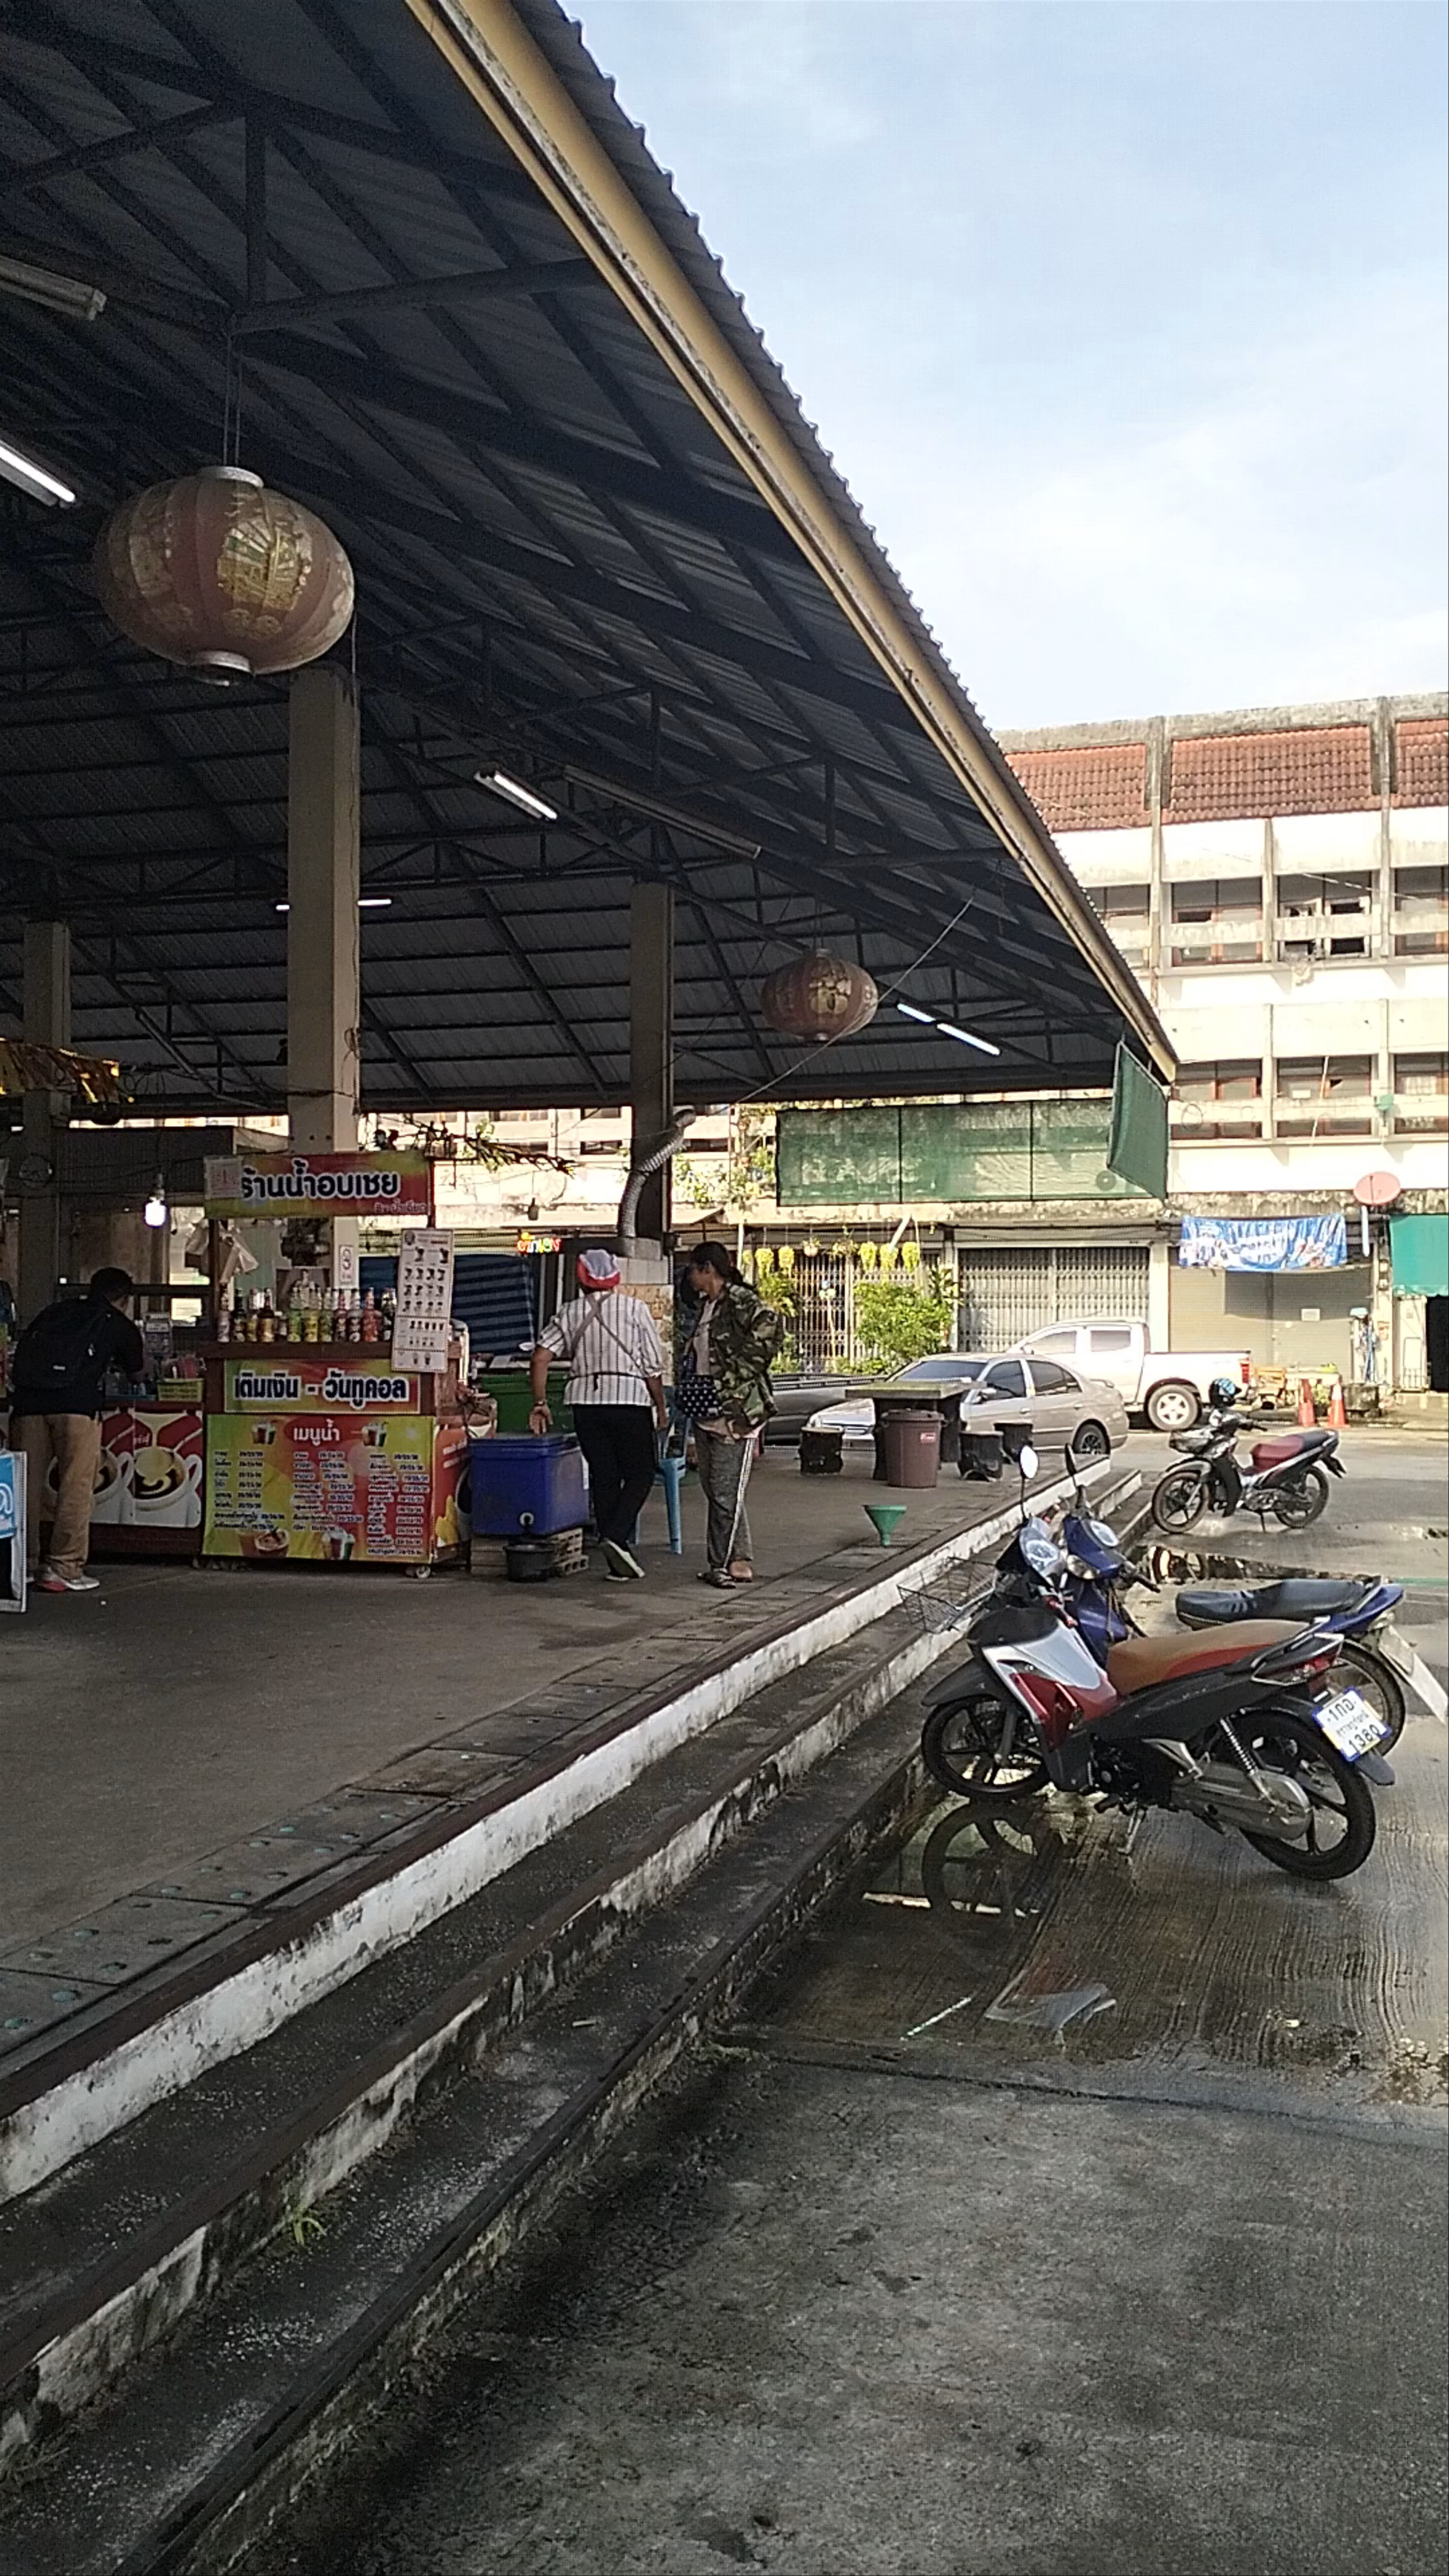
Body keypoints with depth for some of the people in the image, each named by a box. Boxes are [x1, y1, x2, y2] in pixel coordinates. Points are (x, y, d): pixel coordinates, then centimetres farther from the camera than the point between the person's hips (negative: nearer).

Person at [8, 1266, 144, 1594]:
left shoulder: (52, 1312, 27)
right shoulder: (118, 1324, 18)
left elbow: (22, 1354, 33)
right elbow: (137, 1371, 34)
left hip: (27, 1399, 4)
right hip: (77, 1403, -4)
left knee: (28, 1483, 10)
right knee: (75, 1486, 1)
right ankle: (64, 1569, 0)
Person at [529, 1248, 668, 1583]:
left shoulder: (571, 1313, 9)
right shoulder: (635, 1309, 2)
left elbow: (540, 1358, 1)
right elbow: (653, 1367, 0)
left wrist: (540, 1403, 8)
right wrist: (661, 1408, 9)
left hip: (585, 1399, 3)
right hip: (630, 1398, -3)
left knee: (603, 1477, 9)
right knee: (641, 1473, 7)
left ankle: (619, 1563, 11)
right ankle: (617, 1535, -14)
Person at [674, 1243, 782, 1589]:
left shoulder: (740, 1302, -12)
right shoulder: (701, 1307, 16)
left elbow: (768, 1327, -28)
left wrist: (735, 1378, -23)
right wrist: (685, 1391, 14)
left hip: (735, 1413, -10)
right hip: (705, 1414, 10)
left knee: (726, 1494, -6)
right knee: (715, 1492, 12)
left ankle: (721, 1565, 2)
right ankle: (740, 1563, 20)